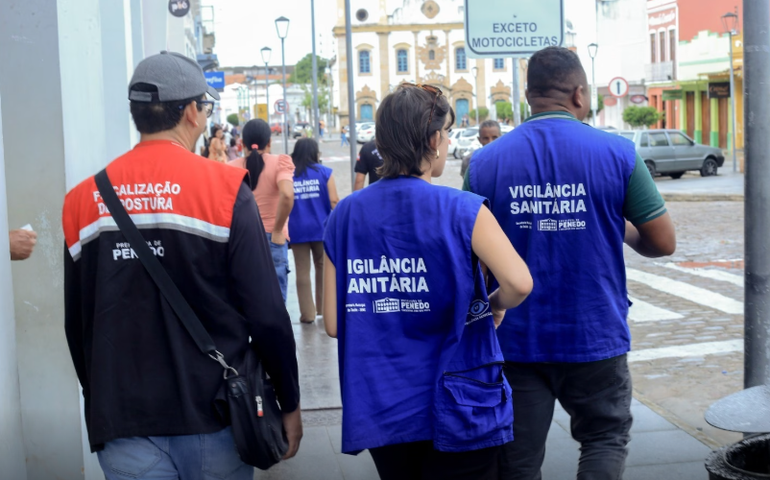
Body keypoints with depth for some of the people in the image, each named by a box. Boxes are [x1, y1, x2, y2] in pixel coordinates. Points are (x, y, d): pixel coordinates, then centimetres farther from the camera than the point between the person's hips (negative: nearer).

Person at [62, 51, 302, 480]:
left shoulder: (85, 200, 1)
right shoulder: (225, 188, -10)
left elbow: (77, 327, 9)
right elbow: (267, 315, -11)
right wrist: (290, 403, 1)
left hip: (124, 428, 2)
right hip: (214, 419, -2)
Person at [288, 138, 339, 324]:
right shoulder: (324, 172, -2)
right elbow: (333, 202, -5)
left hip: (297, 230, 0)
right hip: (321, 228, 0)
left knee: (303, 272, 4)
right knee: (323, 268, 16)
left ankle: (307, 313, 5)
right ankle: (323, 308, 24)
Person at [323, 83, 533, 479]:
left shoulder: (343, 216, -1)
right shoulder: (461, 210, -12)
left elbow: (333, 323, -1)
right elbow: (518, 283, -25)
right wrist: (493, 307, -3)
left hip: (380, 410, 5)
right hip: (454, 409, -4)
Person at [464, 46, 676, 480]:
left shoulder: (486, 162, -4)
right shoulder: (617, 153, -7)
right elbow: (663, 243, -3)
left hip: (516, 340, 1)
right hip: (596, 335, -1)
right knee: (606, 438, 20)